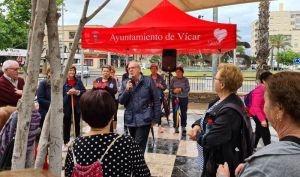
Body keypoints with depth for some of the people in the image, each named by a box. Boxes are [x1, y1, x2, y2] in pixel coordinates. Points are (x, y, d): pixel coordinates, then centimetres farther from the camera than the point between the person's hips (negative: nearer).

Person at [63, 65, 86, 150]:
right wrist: (68, 93, -20)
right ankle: (65, 143, 16)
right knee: (67, 124, 4)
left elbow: (84, 91, 2)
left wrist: (77, 92, -14)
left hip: (77, 105, 3)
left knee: (77, 123, 12)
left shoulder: (78, 81, 4)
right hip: (67, 106, -2)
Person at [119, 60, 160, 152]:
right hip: (131, 119, 5)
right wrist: (127, 90, -15)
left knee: (139, 145, -9)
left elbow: (156, 100, -4)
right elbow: (121, 101, 2)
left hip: (144, 119, -4)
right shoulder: (125, 83, 5)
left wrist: (155, 118, -5)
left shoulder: (148, 81, -6)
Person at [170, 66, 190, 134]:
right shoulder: (173, 79, 1)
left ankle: (183, 127, 20)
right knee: (175, 113, 2)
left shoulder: (185, 79, 0)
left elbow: (188, 89, -5)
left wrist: (181, 89, -21)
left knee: (183, 113, 3)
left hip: (184, 98, 0)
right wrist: (174, 91, -20)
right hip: (175, 98, 0)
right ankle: (176, 127, 13)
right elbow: (170, 88, 1)